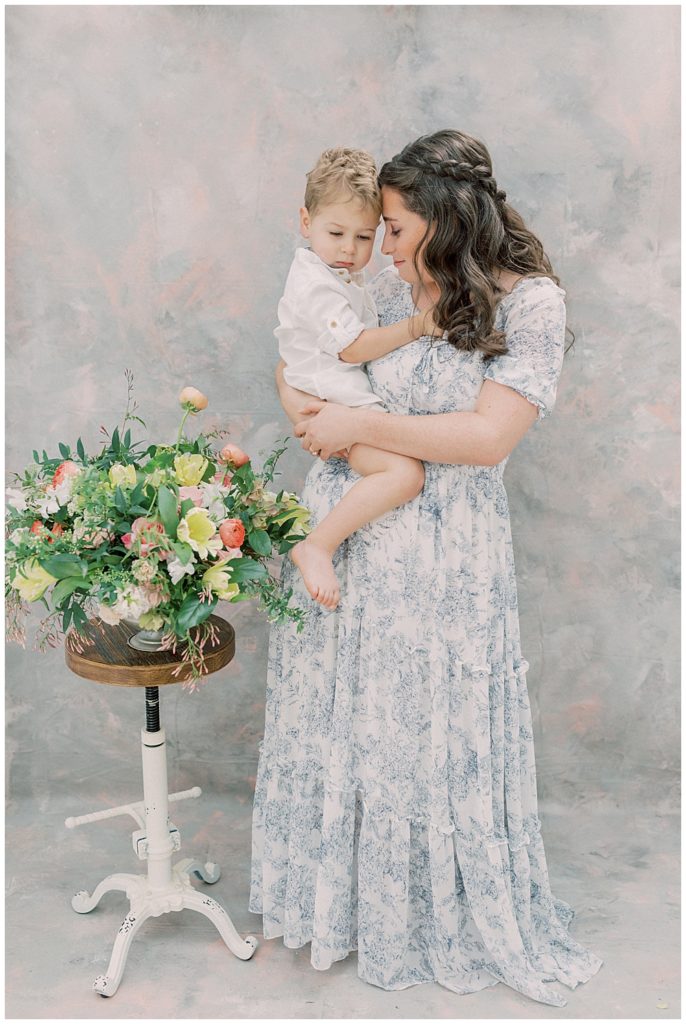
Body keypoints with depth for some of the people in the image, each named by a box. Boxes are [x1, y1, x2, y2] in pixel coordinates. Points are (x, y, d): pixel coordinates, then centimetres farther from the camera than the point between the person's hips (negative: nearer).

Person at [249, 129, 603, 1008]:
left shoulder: (530, 303, -9)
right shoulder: (387, 288, 4)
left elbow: (489, 437, -19)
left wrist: (360, 425, -18)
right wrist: (301, 405, -5)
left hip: (441, 557, -4)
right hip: (343, 531, 5)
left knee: (435, 734, 9)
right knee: (335, 721, 15)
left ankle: (457, 915, 35)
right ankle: (334, 892, 40)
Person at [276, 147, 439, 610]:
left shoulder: (346, 275, 19)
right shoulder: (315, 284, -13)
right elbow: (353, 347, -18)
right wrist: (416, 326, -16)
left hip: (358, 402, 10)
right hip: (336, 405, -10)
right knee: (405, 472, -27)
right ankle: (317, 547, -25)